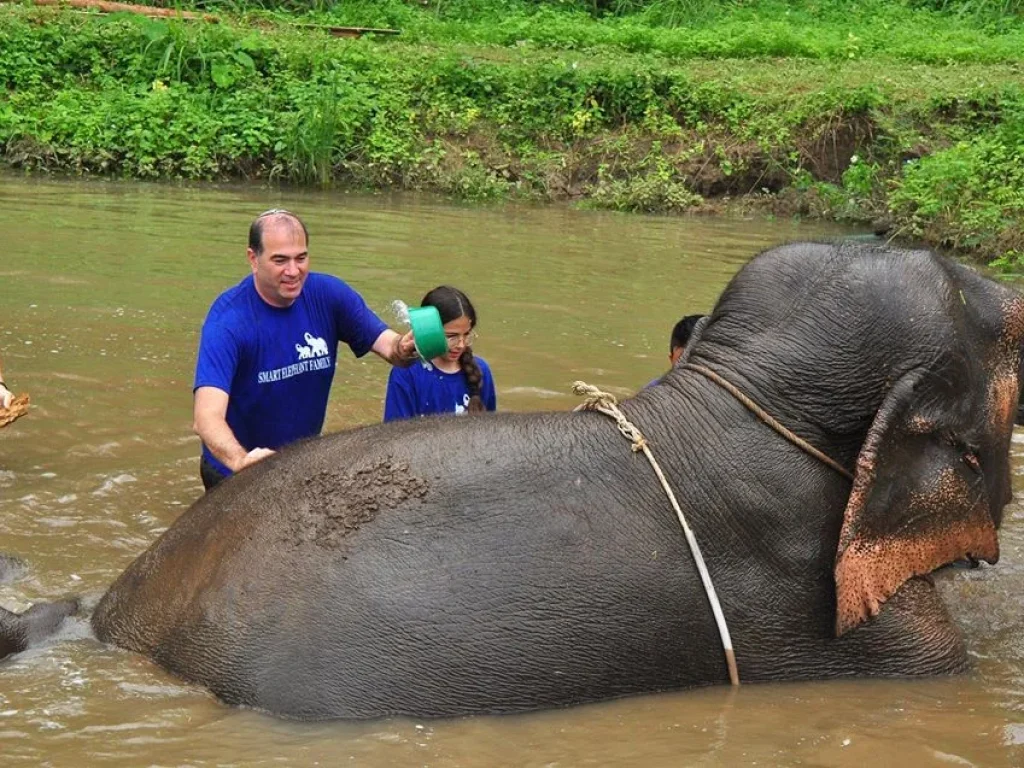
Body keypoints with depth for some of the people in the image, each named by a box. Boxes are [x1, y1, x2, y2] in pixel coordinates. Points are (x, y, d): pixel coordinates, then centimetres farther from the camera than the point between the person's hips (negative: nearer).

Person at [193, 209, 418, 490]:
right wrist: (241, 460, -57)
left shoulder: (329, 294, -12)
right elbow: (206, 417, -37)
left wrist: (404, 348, -39)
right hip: (236, 475, -5)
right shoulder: (228, 320, -26)